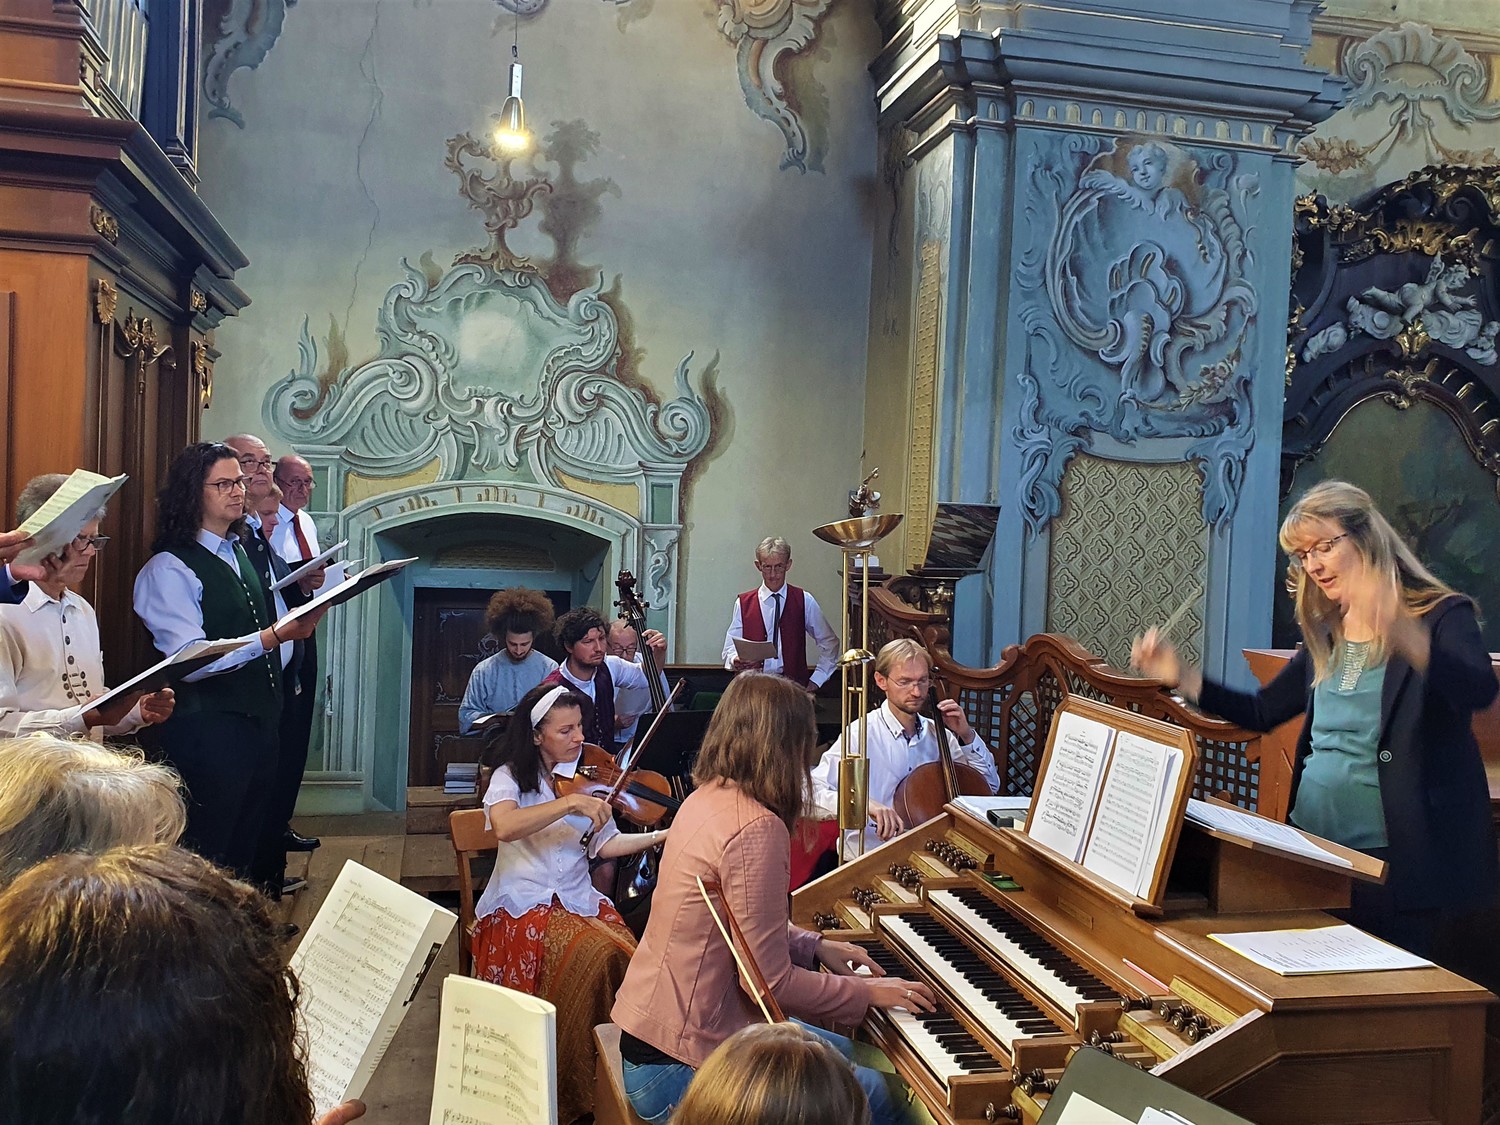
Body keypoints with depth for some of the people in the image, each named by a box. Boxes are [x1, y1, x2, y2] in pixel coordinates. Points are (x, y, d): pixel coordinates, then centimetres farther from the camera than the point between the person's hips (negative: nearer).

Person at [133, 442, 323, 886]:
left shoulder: (239, 553, 15)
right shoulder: (168, 569, -11)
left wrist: (300, 622, 5)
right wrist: (274, 636, -29)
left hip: (259, 720, 8)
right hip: (208, 729, -8)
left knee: (246, 848, 17)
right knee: (207, 858, 3)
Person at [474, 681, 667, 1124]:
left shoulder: (587, 774, 10)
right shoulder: (511, 777, -3)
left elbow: (605, 843, 4)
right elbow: (504, 826, -25)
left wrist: (663, 836, -9)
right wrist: (569, 803, -31)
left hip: (578, 899, 4)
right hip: (522, 903, -4)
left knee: (625, 955, -26)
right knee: (590, 955, -30)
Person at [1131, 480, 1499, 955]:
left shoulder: (1441, 616, -8)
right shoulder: (1325, 637, 11)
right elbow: (1262, 711, 18)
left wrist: (1403, 638, -48)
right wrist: (1181, 676, 6)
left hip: (1396, 864, -6)